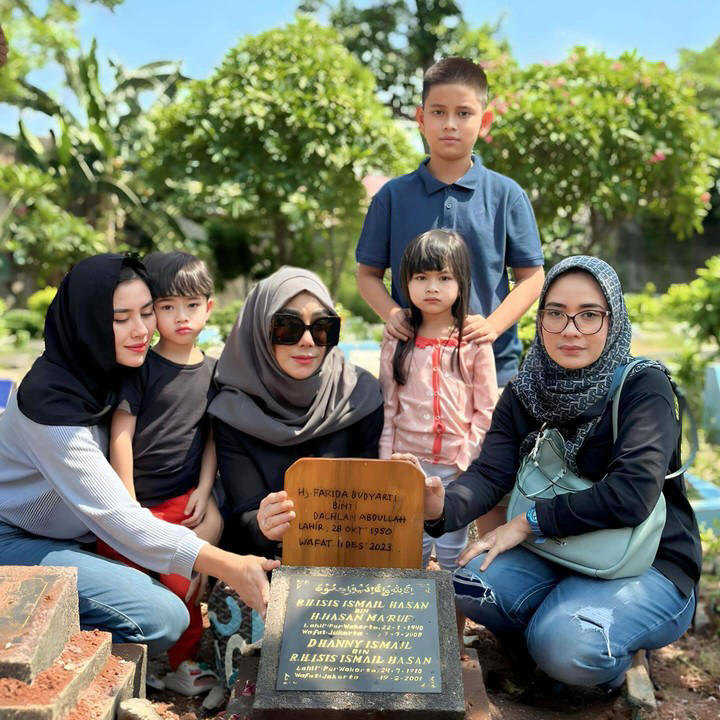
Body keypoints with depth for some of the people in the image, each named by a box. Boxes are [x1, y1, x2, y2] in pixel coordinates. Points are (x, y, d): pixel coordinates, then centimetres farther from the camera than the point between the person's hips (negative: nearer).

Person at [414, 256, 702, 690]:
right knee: (470, 581, -22)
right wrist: (443, 507, -36)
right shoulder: (524, 394, 1)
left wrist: (530, 521, -21)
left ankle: (616, 659, 6)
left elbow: (632, 495, -26)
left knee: (567, 644, -31)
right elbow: (489, 474, -14)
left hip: (650, 566, -4)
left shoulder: (644, 386, -14)